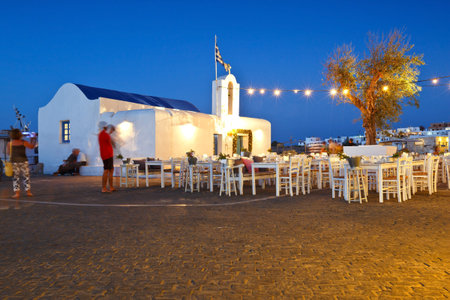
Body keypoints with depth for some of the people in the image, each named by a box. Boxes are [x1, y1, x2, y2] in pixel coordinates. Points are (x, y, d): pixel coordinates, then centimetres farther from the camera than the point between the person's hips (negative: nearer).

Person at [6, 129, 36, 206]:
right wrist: (34, 143, 12)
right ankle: (28, 192, 10)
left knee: (16, 178, 6)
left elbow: (8, 152, 4)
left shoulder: (9, 144, -2)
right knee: (26, 177, 8)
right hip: (23, 161, 0)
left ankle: (17, 193, 2)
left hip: (14, 162, 0)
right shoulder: (23, 142, -5)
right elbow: (31, 146, -6)